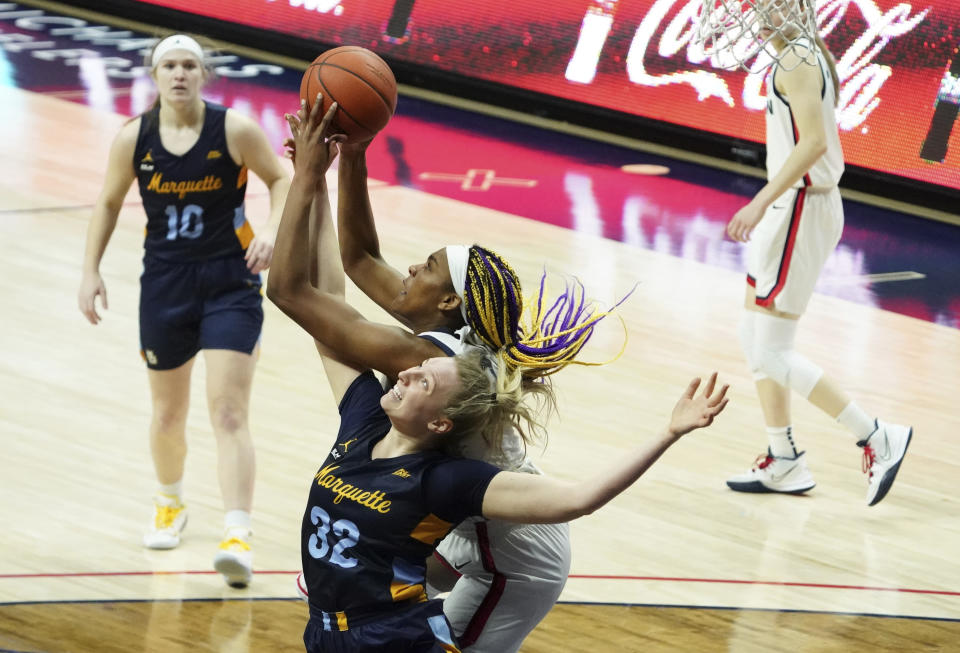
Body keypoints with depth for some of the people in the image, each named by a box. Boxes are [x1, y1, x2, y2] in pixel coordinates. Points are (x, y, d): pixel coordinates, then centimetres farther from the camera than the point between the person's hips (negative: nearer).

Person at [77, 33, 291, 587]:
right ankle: (170, 504, 45)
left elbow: (281, 178, 2)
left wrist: (272, 231, -15)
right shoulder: (134, 139, -4)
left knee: (229, 413, -14)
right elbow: (110, 202, 10)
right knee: (168, 414, 17)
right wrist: (92, 270, 4)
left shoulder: (235, 130, -11)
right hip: (165, 284, 3)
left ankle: (238, 537, -23)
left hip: (231, 283, -3)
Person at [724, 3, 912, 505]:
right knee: (755, 338, 15)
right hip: (794, 207, 10)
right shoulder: (806, 56, 13)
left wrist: (762, 201, -29)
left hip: (799, 209, -10)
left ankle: (877, 439, -6)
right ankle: (783, 462, 20)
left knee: (771, 352, -8)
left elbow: (814, 142, -26)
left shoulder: (796, 59, -17)